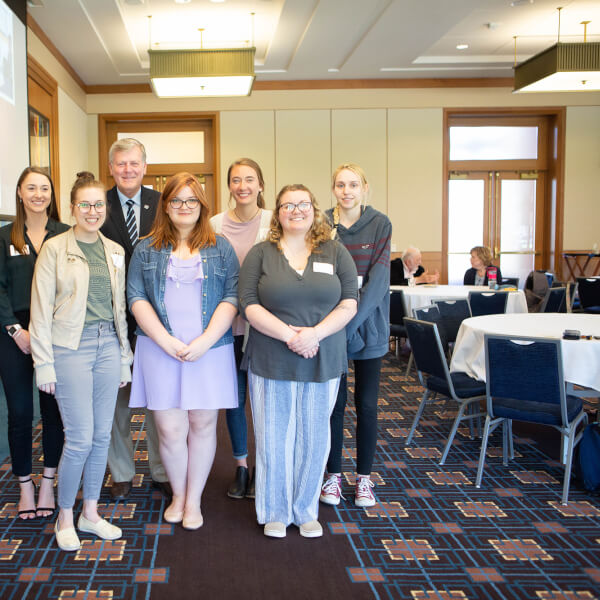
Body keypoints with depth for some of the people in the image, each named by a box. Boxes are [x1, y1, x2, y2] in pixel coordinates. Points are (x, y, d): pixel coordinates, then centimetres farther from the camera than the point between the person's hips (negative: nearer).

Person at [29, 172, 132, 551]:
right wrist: (44, 363, -10)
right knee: (80, 438, -5)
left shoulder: (115, 251, 10)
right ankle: (65, 517, 16)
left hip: (108, 346, 5)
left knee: (102, 435, 9)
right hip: (71, 349, -5)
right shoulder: (55, 248, -5)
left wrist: (124, 356, 12)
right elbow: (41, 309, -6)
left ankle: (90, 513, 25)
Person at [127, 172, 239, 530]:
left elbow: (232, 296, 0)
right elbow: (136, 298, 2)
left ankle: (194, 500, 20)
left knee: (203, 425, 5)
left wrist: (205, 341, -12)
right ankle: (178, 495, 22)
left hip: (210, 350, 0)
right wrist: (167, 341, -11)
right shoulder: (147, 249, 9)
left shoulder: (220, 247, 8)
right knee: (170, 429, -1)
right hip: (161, 349, 0)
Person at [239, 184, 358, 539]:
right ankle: (275, 513, 22)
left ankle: (306, 512, 25)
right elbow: (249, 305, -6)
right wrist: (288, 336, -17)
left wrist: (315, 333, -15)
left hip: (323, 361, 1)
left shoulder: (336, 252, 6)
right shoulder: (261, 254, 3)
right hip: (272, 362, -1)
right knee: (274, 437, 5)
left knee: (314, 438, 9)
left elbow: (349, 303, -1)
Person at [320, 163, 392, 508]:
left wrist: (351, 323, -20)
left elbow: (378, 278, -11)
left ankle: (364, 477, 21)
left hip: (368, 328, 0)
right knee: (334, 402, 7)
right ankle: (334, 474, 22)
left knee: (367, 404, 7)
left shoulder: (380, 225, -3)